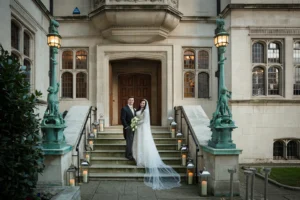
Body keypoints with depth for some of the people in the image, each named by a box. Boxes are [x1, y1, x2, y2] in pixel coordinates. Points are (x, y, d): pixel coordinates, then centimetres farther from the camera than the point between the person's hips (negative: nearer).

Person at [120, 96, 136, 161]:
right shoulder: (124, 108, -6)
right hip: (128, 129, -7)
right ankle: (129, 155, -2)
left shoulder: (134, 109, 17)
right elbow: (122, 119, -12)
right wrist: (126, 126, -17)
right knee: (129, 142, -8)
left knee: (131, 142, 10)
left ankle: (127, 154, 19)